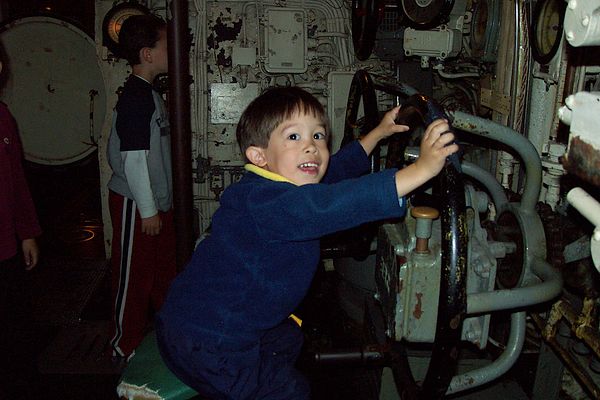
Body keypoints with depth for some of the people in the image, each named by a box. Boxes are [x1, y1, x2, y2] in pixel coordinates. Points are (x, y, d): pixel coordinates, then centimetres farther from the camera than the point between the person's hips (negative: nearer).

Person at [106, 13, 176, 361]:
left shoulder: (149, 94, 11)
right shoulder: (136, 97, -19)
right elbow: (134, 158, -22)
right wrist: (147, 209, -18)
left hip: (156, 201, 9)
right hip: (136, 204, -9)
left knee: (163, 269, 19)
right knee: (134, 276, 4)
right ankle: (125, 348, 21)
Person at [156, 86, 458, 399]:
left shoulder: (285, 185, 1)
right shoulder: (261, 198, -31)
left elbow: (338, 167, 19)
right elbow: (328, 206, -49)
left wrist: (378, 132, 24)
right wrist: (422, 169, -51)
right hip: (207, 347, -10)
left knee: (289, 339, 30)